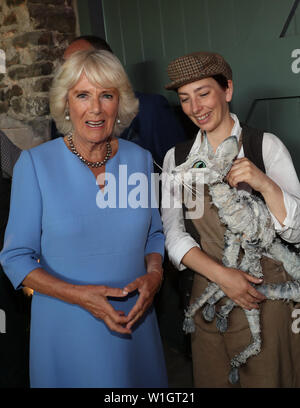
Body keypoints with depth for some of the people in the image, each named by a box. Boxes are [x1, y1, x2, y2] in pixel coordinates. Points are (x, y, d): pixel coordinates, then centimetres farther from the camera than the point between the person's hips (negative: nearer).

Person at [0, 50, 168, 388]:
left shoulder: (140, 159, 0)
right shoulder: (35, 163, -10)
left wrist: (154, 274, -10)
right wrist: (79, 295, -21)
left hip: (134, 322, 3)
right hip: (66, 327, -3)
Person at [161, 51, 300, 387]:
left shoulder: (266, 146, -5)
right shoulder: (177, 157, 4)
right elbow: (173, 233, -3)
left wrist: (264, 183, -26)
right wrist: (220, 273, -17)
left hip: (265, 293, -2)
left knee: (265, 378, 9)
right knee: (211, 379, 17)